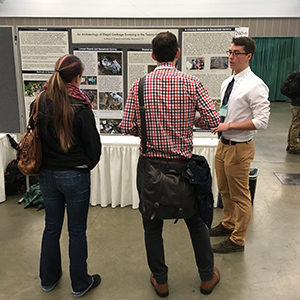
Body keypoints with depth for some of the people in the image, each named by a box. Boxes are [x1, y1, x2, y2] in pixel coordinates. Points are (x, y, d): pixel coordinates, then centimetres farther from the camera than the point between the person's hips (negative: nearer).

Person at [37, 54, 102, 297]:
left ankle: (49, 279, 38)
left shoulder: (40, 102, -4)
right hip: (75, 176, -5)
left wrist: (46, 164, 15)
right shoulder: (80, 108, -18)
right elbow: (93, 145, -11)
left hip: (47, 174, 5)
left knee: (51, 226, 21)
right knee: (77, 231, 10)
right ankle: (80, 284, 27)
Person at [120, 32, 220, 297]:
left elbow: (127, 126, -8)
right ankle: (207, 277, 34)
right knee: (197, 221, 19)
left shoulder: (139, 85, -6)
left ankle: (160, 281, 30)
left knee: (152, 225, 16)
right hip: (183, 164, 0)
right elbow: (214, 120, -11)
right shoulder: (192, 83, -8)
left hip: (150, 163, 1)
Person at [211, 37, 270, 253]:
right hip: (223, 143, 9)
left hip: (239, 148, -8)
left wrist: (229, 125, -23)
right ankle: (228, 224, 44)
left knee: (240, 196, 6)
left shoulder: (255, 85, -18)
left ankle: (237, 240, 23)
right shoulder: (227, 83, 8)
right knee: (225, 191, 22)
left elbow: (262, 121, -21)